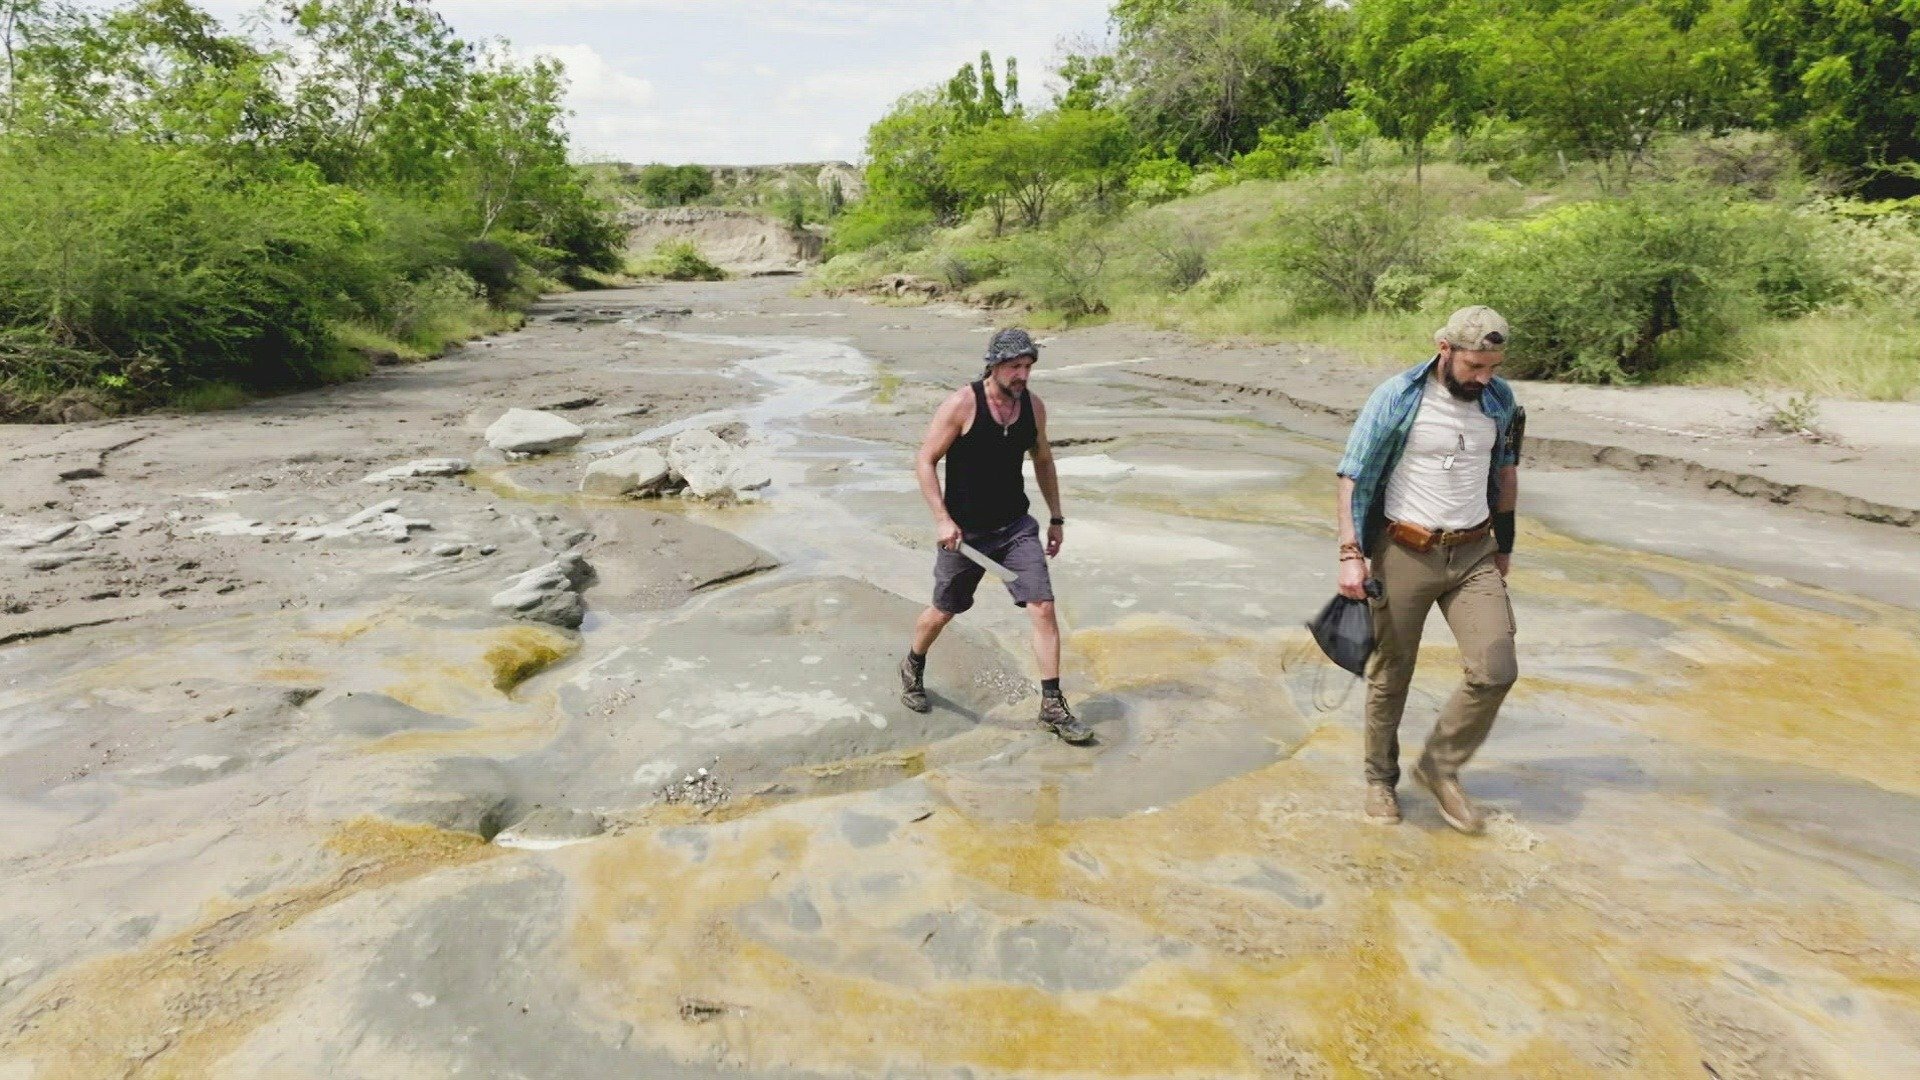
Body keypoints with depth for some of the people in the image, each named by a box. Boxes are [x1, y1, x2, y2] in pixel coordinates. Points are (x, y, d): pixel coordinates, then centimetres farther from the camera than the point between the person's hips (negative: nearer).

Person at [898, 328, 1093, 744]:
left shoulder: (1033, 405, 1)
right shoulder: (962, 404, -15)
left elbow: (1042, 461, 15)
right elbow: (924, 461, -12)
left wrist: (1056, 518, 15)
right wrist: (942, 518, -21)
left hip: (1016, 527, 4)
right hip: (964, 530, -4)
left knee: (1044, 608, -8)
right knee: (943, 611, 12)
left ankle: (1052, 707, 2)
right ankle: (912, 670, 43)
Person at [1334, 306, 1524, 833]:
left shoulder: (1500, 400, 3)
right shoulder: (1396, 398, -12)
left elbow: (1505, 472, 17)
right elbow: (1353, 477, -11)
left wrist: (1504, 546, 20)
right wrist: (1351, 553, -18)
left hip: (1474, 555, 4)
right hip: (1405, 553, -4)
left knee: (1496, 670, -7)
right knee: (1391, 676, 6)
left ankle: (1440, 766, 16)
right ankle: (1381, 779, 27)